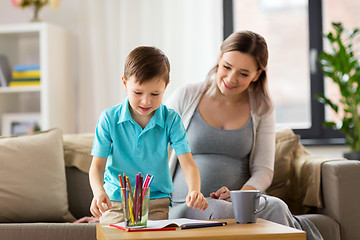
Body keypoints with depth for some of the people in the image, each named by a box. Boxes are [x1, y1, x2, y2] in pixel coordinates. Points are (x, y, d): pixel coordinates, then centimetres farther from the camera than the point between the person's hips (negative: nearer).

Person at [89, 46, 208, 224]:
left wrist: (194, 191, -29)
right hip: (116, 201, -1)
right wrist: (98, 191, -24)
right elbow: (97, 165, -2)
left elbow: (187, 163, -7)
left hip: (157, 202, 1)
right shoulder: (109, 119, -2)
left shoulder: (171, 120, -1)